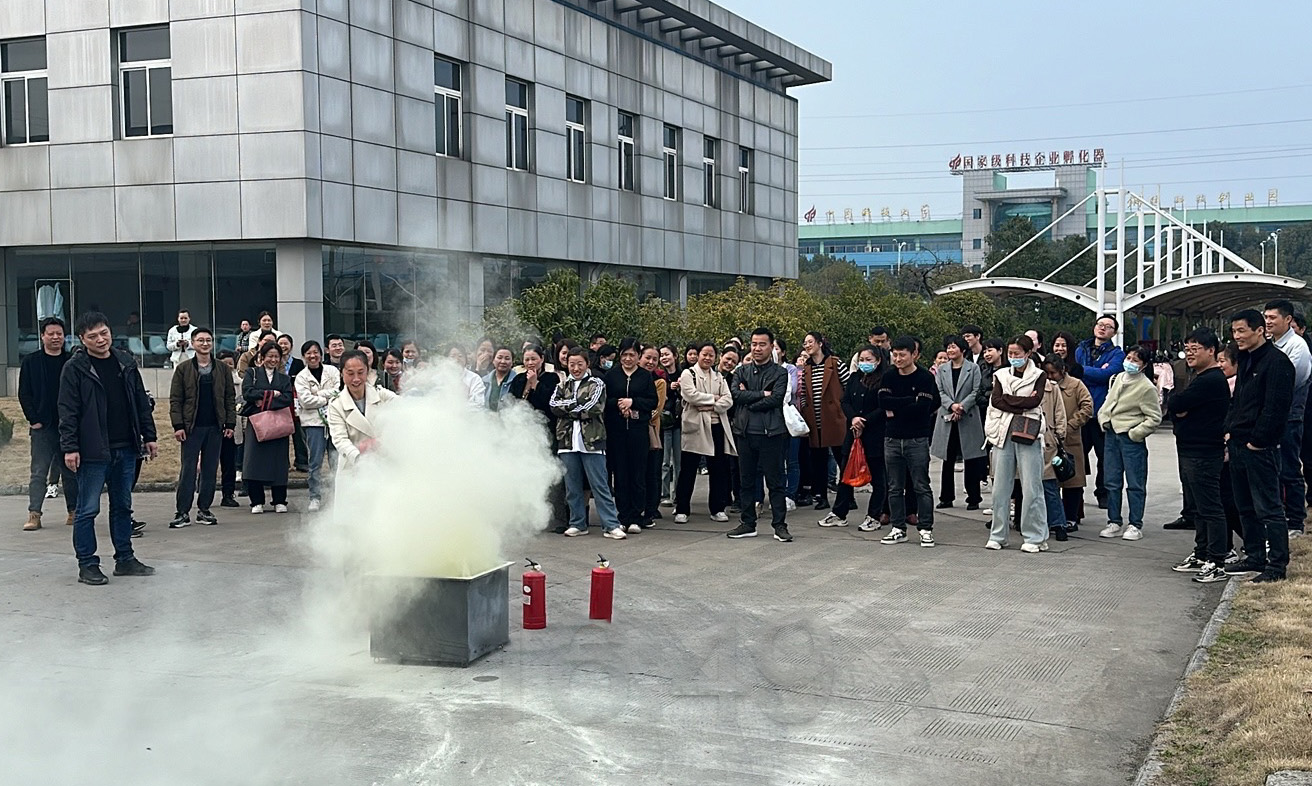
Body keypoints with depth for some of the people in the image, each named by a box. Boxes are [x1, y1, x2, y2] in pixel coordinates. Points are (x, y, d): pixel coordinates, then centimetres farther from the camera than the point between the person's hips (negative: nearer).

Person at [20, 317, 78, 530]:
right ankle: (34, 515, -4)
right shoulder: (30, 362, 4)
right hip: (42, 427, -1)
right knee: (38, 472, -3)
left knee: (71, 472, 8)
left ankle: (74, 512, 15)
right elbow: (24, 394, 4)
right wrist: (33, 419, -6)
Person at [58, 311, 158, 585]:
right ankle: (87, 565, 9)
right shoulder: (75, 368, -6)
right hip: (93, 451, -5)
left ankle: (125, 559, 23)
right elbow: (68, 411, -9)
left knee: (123, 506, 13)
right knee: (87, 510, 1)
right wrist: (70, 447, -14)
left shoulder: (126, 363, 9)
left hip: (125, 449, 5)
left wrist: (149, 436, 11)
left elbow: (141, 402, 14)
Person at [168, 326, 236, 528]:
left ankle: (204, 509, 15)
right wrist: (178, 425, -9)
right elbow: (175, 399, -1)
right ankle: (182, 512, 1)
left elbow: (230, 397, 9)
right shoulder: (183, 369, 1)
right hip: (192, 427, -3)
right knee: (187, 470, -2)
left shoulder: (222, 369, 9)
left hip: (215, 427, 3)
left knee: (210, 470, 7)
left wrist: (230, 423, 2)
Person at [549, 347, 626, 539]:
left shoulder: (596, 384, 4)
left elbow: (592, 409, -12)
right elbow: (554, 405, -3)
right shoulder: (562, 385, 15)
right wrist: (577, 404, -10)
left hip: (591, 441, -4)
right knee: (572, 486, 8)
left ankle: (611, 525, -3)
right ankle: (578, 523, 18)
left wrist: (567, 408, -5)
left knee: (600, 485, -4)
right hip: (567, 441, 4)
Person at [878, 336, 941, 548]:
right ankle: (898, 528, 16)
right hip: (892, 440, 4)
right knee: (895, 488, 8)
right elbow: (883, 401, -7)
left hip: (917, 440, -4)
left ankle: (926, 529, 5)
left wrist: (895, 409, -7)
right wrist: (911, 400, -12)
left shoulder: (925, 378, -4)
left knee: (921, 486, 0)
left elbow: (923, 407, -14)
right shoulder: (888, 378, 8)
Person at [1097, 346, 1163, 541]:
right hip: (1111, 435, 7)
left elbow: (1154, 417, -10)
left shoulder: (1147, 387, -11)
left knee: (1135, 484, 2)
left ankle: (1136, 525, 10)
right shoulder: (1118, 378, 10)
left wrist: (1135, 433, -14)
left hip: (1131, 439, -7)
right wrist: (1103, 419, 8)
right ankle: (1114, 523, 19)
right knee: (1112, 482, 10)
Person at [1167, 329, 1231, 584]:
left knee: (1210, 508, -6)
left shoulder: (1211, 380, -17)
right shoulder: (1200, 378, 18)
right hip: (1190, 452, 11)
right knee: (1200, 508, 17)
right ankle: (1201, 555, 25)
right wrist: (1182, 411, -5)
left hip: (1204, 455, -11)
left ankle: (1217, 563, -3)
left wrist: (1178, 409, 0)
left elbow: (1173, 405, -20)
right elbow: (1176, 409, 15)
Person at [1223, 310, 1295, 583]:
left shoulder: (1277, 361, -13)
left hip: (1260, 449, -10)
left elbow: (1277, 407, -19)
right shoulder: (1246, 360, 16)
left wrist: (1257, 441, -18)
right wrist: (1230, 432, 12)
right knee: (1246, 507, 16)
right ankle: (1255, 557, 26)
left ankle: (1277, 565, 0)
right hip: (1238, 445, 10)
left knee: (1268, 508, -5)